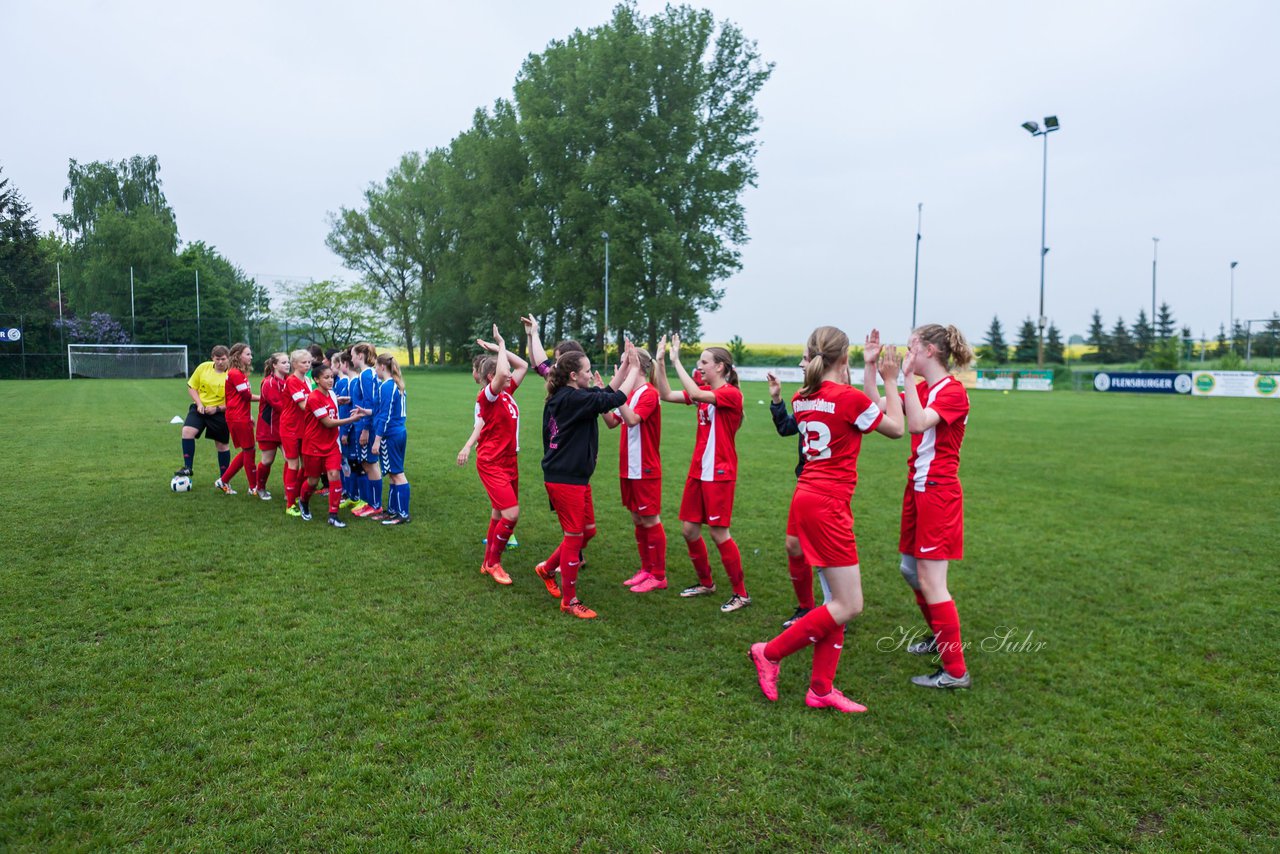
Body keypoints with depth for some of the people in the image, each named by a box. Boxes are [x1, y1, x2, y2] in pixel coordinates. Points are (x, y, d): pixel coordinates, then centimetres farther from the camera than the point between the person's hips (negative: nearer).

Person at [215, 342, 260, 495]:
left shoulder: (241, 373, 15)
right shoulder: (235, 374, -14)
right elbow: (247, 396, -16)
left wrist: (250, 415, 12)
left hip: (242, 417, 9)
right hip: (238, 419, -9)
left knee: (246, 452, 15)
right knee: (249, 451, 0)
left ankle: (223, 481, 21)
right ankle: (253, 488, 9)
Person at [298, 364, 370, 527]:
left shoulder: (332, 394, 3)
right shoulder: (314, 398, -19)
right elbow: (328, 423, -20)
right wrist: (352, 418, -20)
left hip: (331, 444, 5)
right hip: (314, 445, -5)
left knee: (335, 475, -10)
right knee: (313, 480, 9)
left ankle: (333, 515, -3)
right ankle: (303, 502, 42)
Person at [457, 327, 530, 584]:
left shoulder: (507, 393, 6)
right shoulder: (487, 396, -16)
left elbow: (523, 366, 14)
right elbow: (501, 373, -35)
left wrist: (500, 349, 7)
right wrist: (501, 347, -19)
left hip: (509, 462, 8)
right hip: (492, 464, -8)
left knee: (500, 513, 15)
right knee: (512, 513, -15)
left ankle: (488, 562, 30)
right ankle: (493, 562, 4)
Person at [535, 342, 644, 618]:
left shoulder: (564, 397, 9)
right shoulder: (573, 398, -20)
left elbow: (607, 393, 15)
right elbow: (616, 399, -21)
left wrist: (624, 366, 8)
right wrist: (634, 369, -10)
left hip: (576, 478, 10)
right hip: (565, 480, -10)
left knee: (588, 530, 18)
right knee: (575, 536, 1)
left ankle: (548, 568, 35)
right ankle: (569, 601, 14)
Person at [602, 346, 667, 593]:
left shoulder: (649, 393, -15)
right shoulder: (630, 394, 10)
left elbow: (632, 419, -29)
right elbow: (612, 422, 10)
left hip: (646, 470, -8)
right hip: (629, 469, 8)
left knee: (650, 520, 0)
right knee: (637, 520, 14)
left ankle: (659, 576, 10)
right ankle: (646, 569, 26)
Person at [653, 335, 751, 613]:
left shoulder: (731, 395, -14)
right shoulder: (703, 392, 9)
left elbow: (695, 394, -29)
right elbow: (666, 394, 4)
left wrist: (676, 360, -24)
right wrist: (660, 361, -4)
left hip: (719, 474, -8)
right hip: (698, 471, 8)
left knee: (719, 533, -4)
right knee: (689, 529, 11)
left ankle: (741, 593, 11)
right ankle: (706, 583, 29)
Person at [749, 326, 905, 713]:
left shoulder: (802, 398, 8)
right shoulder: (848, 397, -14)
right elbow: (895, 428, 1)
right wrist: (891, 381, 9)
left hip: (808, 499, 9)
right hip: (828, 506, -9)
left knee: (837, 600, 13)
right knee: (849, 606, 0)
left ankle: (821, 689, 18)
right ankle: (771, 653, 8)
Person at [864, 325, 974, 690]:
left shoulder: (953, 391, -14)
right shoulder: (922, 389, 11)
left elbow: (916, 424, -30)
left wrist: (907, 377, -30)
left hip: (938, 492, -9)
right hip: (918, 488, 9)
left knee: (930, 580, -6)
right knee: (910, 568, 18)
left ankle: (956, 671, 4)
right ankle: (940, 637, 38)